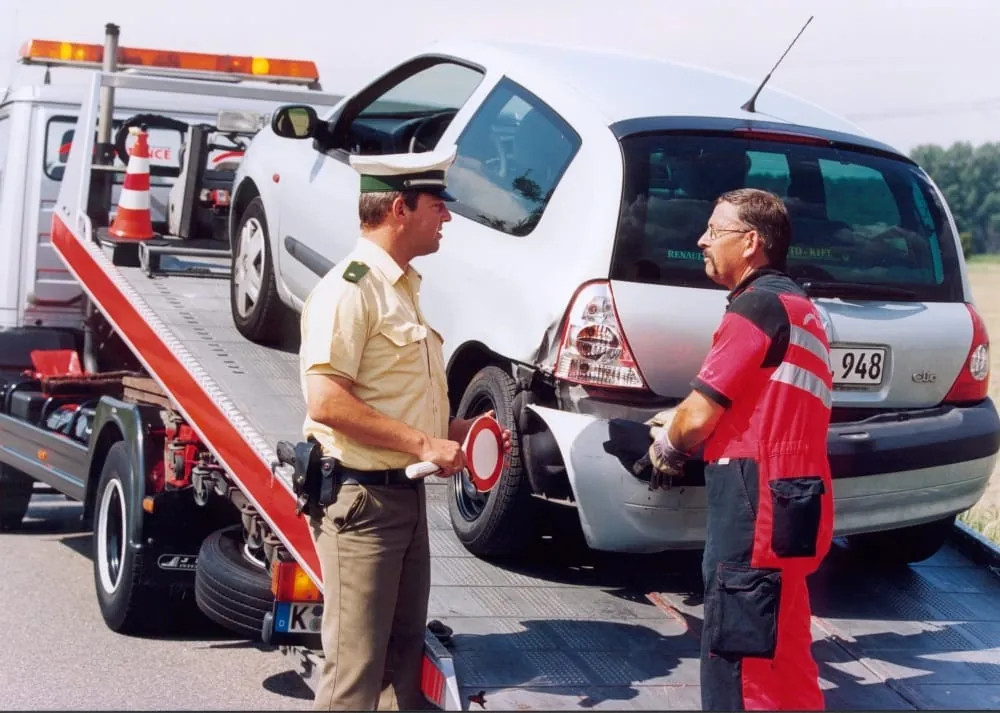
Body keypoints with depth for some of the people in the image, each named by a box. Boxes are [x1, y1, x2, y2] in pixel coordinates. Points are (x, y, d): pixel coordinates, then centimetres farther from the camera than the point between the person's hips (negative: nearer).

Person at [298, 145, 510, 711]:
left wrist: (452, 429, 10)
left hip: (406, 492, 10)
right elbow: (326, 401, -25)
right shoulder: (350, 288, -15)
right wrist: (423, 443, -23)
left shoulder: (403, 286, 15)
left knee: (405, 654, 17)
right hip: (361, 497, -10)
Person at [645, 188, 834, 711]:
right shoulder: (796, 306, 20)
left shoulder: (758, 305, -12)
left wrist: (666, 447, 8)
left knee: (741, 670, -6)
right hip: (791, 501, 10)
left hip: (757, 508, -10)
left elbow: (698, 418, -12)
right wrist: (682, 428, 18)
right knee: (781, 663, 18)